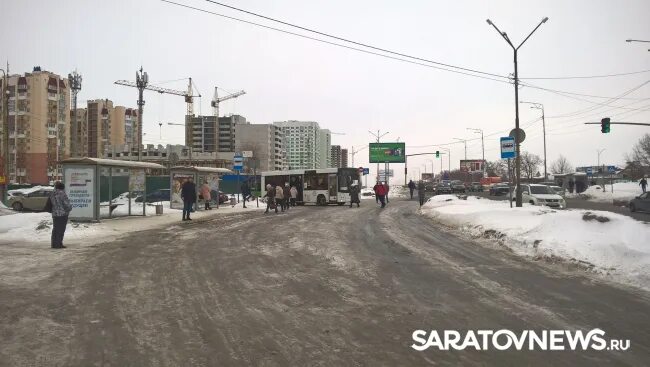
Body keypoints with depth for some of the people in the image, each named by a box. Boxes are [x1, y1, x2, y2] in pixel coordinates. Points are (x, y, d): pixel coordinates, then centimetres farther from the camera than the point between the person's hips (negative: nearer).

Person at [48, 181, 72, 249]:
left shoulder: (52, 194, 9)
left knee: (55, 229, 13)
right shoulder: (62, 194, -15)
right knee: (61, 229, -4)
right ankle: (58, 244, -3)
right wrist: (70, 208, 6)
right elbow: (67, 204, -14)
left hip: (54, 215, 8)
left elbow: (48, 206, 16)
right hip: (62, 214, -8)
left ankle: (54, 244, 18)